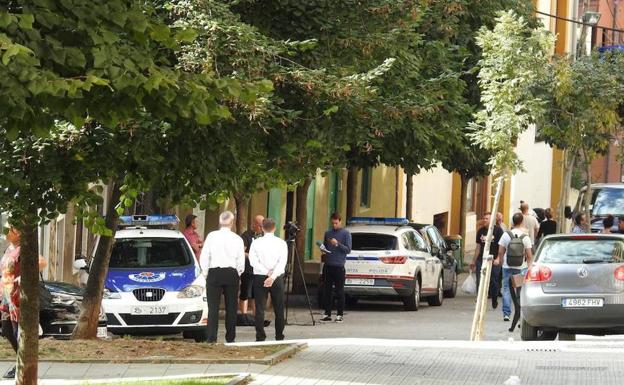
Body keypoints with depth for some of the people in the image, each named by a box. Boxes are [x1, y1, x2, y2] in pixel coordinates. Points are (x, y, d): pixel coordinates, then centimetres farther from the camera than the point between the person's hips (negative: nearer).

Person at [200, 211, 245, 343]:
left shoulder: (211, 236, -3)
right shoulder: (237, 239, -1)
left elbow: (204, 257, -2)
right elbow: (241, 261, 2)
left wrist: (205, 273, 9)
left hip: (214, 273, -1)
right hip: (231, 273, 1)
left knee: (213, 307, -1)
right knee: (231, 307, 9)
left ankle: (212, 338, -9)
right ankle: (230, 337, 12)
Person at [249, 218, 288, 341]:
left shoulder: (256, 243, 0)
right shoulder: (281, 243, 0)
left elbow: (253, 261, -9)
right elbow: (282, 262, -11)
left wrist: (267, 272, -11)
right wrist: (273, 276, -17)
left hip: (260, 277, 0)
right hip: (277, 278, 0)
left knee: (260, 308, 1)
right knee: (279, 308, 8)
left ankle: (260, 336, -3)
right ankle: (279, 336, 10)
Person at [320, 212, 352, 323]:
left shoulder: (346, 234, 0)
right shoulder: (328, 233, 14)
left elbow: (348, 249, -5)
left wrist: (337, 244, -17)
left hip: (339, 266, -4)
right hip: (328, 266, 4)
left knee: (340, 292, -1)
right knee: (327, 291, 5)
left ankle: (340, 314, 3)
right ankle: (327, 313, 10)